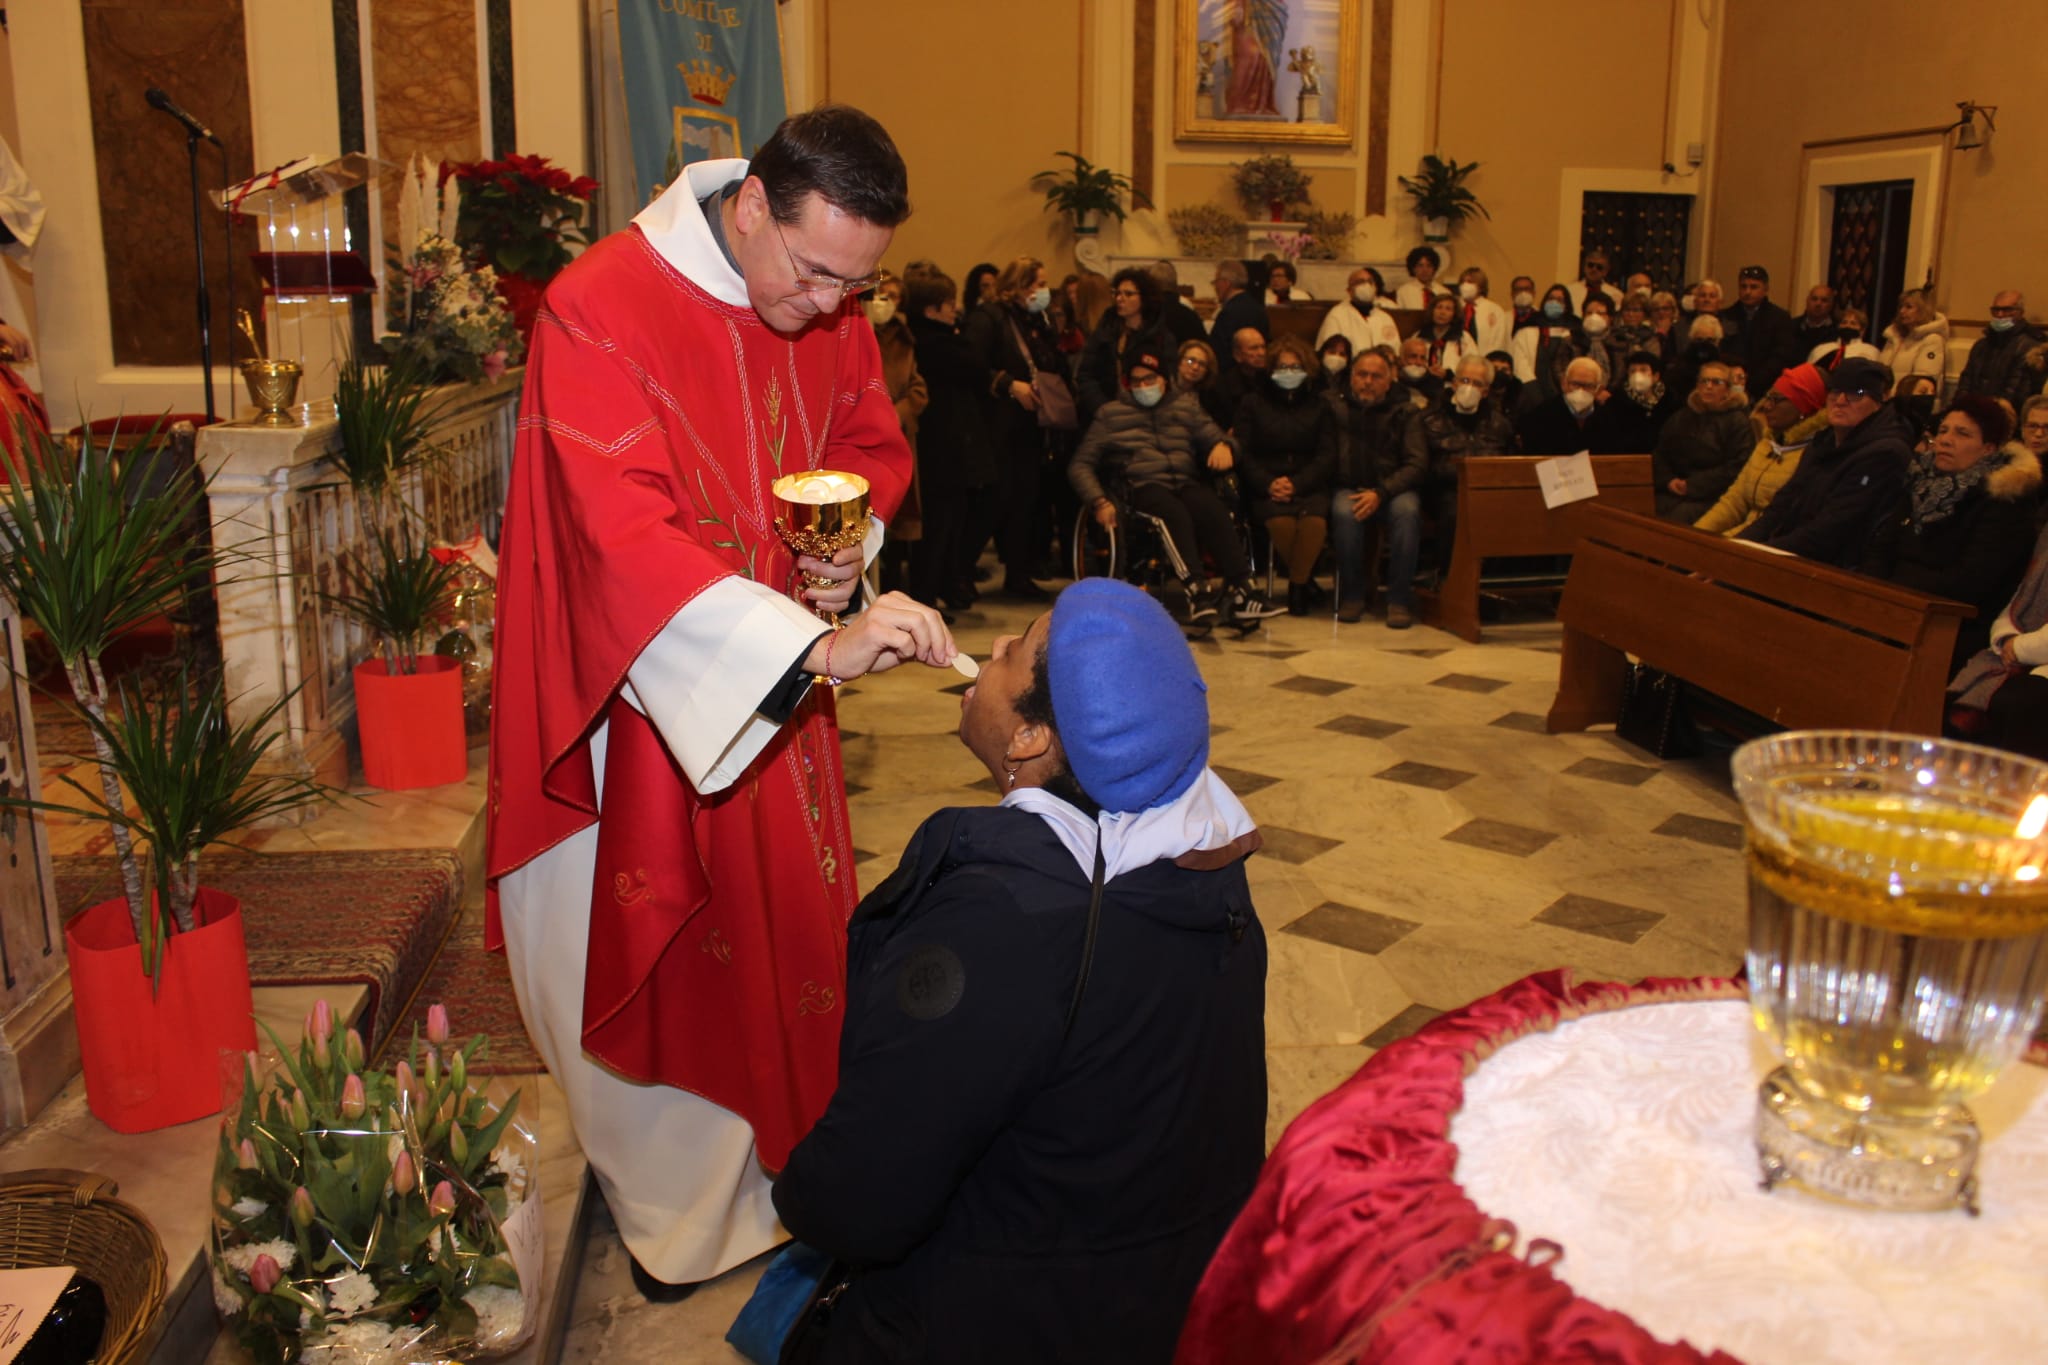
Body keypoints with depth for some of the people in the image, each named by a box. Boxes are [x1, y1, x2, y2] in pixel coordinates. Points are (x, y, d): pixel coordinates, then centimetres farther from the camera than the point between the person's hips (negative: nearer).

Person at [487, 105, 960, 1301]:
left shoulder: (830, 309, -4)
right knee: (666, 946, 9)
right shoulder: (601, 309, -23)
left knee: (784, 919, 15)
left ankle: (783, 1162, 38)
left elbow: (874, 447, 12)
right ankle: (682, 1210, 31)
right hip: (647, 686, -5)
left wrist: (852, 547, -10)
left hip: (779, 677, 6)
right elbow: (630, 538, -33)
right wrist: (815, 649, -42)